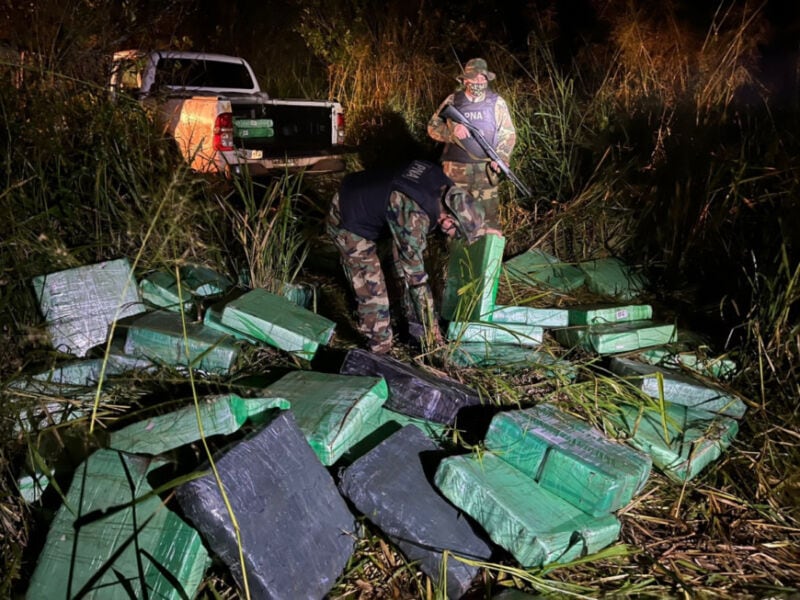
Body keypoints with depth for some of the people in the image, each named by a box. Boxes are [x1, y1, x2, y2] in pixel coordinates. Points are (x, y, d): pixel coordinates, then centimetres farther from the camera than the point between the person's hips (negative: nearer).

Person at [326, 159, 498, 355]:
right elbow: (415, 277, -29)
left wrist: (479, 228, 17)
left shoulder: (442, 183, -14)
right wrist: (431, 329, -20)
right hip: (346, 221, -9)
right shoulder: (413, 217, -36)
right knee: (373, 290, -6)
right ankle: (380, 349, 10)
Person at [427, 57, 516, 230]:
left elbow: (508, 134, 4)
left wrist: (500, 158, -11)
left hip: (485, 169, -1)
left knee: (489, 215, -2)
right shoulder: (452, 100, 4)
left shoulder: (497, 102, 3)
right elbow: (433, 127, 4)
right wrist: (452, 130, -15)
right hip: (455, 169, 1)